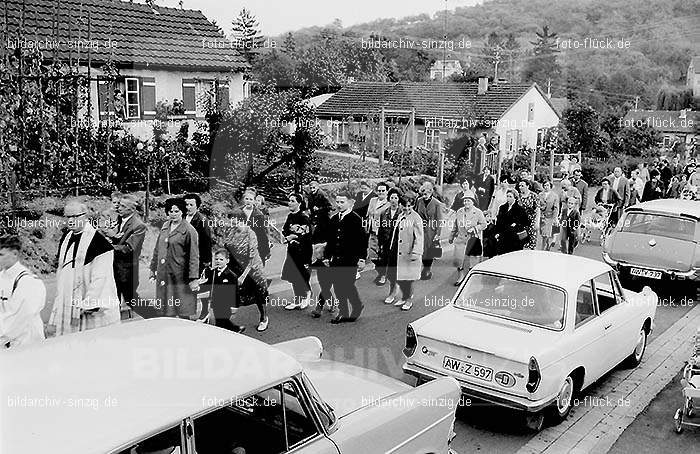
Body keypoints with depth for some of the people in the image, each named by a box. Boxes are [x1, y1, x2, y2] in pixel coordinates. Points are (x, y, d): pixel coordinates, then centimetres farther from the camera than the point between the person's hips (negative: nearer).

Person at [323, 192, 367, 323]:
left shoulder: (356, 219, -7)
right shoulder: (334, 219, 12)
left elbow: (362, 240, -8)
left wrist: (361, 258, -12)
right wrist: (327, 256, 13)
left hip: (350, 259, -6)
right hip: (336, 259, 6)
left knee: (348, 285, -4)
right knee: (338, 287, 8)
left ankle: (357, 307, 21)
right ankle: (344, 313, 18)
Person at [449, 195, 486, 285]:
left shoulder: (478, 212, -2)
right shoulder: (459, 212, 9)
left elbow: (483, 224, -1)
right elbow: (455, 226, 18)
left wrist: (474, 228, -16)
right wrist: (451, 237, 21)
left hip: (473, 238, -3)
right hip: (461, 238, 3)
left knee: (472, 259, 2)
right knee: (457, 259, -3)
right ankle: (460, 277, 14)